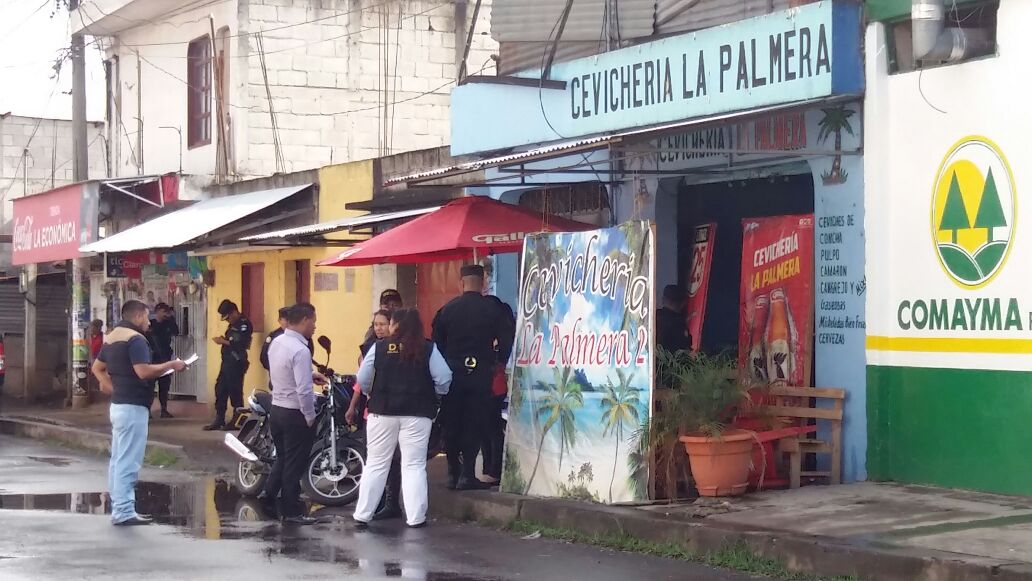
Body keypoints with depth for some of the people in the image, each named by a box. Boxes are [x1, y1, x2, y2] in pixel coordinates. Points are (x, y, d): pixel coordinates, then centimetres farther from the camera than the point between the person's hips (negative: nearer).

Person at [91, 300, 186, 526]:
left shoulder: (111, 338, 15)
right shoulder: (135, 339, -16)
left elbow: (97, 367, 23)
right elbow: (144, 371, -25)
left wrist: (111, 385, 13)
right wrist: (171, 365, -16)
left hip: (118, 404, 10)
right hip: (133, 406, -10)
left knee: (118, 459, 13)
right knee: (128, 462, -9)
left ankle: (118, 507, 18)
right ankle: (124, 511, -10)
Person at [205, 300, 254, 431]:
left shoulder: (245, 325, -12)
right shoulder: (233, 324, 18)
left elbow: (241, 345, -22)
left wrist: (224, 341, -16)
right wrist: (222, 340, 3)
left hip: (237, 363, -10)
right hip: (227, 362, 10)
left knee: (235, 392, -5)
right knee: (220, 390, 9)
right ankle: (219, 420, 14)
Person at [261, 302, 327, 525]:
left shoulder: (277, 342, 4)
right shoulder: (300, 350, -24)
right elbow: (303, 391, -26)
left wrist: (310, 375, 11)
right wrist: (310, 418, -14)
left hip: (277, 408, 8)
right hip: (295, 414, -8)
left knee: (283, 456, 24)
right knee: (295, 463, 3)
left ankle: (269, 492, 29)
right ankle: (291, 511, 10)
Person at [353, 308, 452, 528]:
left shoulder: (379, 347, -2)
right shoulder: (428, 349, -2)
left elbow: (363, 380, 0)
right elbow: (444, 378, -6)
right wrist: (433, 395, 12)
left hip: (382, 411, 1)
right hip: (417, 413, -1)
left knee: (375, 464, 9)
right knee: (414, 466, 4)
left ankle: (362, 514, 12)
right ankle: (415, 517, 1)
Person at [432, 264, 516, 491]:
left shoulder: (447, 309, 3)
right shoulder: (494, 308, -4)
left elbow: (437, 343, 7)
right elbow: (507, 340, -3)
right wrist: (500, 360, 14)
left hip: (452, 374, 2)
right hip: (481, 374, -2)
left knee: (451, 424, 11)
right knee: (475, 425, 1)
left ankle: (453, 472, 13)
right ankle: (467, 474, -5)